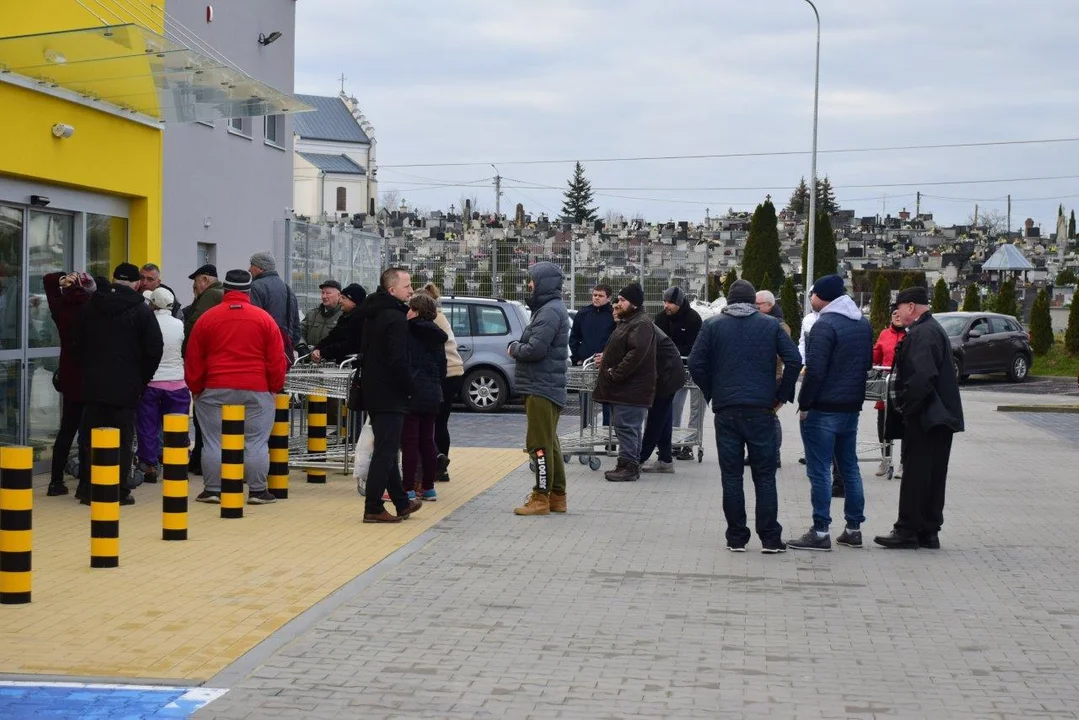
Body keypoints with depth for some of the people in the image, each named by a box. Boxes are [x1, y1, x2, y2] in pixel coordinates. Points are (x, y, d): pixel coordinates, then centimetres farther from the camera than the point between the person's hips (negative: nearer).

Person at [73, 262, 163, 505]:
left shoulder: (90, 307, 6)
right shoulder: (141, 310, -6)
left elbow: (78, 344, 8)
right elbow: (154, 348, -8)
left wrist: (89, 370, 15)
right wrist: (143, 378, 5)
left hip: (93, 384, 3)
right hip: (126, 386, -3)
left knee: (91, 439, 10)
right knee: (122, 440, 2)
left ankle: (87, 490, 11)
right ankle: (119, 492, 1)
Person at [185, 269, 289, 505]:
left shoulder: (207, 318, 2)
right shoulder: (264, 319, 1)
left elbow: (193, 360, 5)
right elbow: (277, 360, 0)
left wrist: (196, 388, 14)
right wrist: (276, 388, 11)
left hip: (215, 391, 1)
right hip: (257, 391, 0)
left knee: (214, 442, 7)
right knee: (256, 443, 4)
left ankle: (213, 490, 9)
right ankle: (257, 491, 5)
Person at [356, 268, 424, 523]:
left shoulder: (372, 315, 14)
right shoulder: (396, 318, -18)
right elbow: (398, 361, -23)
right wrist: (410, 387, -12)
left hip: (372, 393, 10)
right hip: (390, 396, -10)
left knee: (386, 449, 16)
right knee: (385, 451, -5)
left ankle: (401, 502, 26)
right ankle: (373, 508, -4)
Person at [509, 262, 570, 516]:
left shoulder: (550, 312, -16)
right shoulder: (552, 308, 18)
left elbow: (535, 349, -24)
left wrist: (514, 348, -7)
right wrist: (518, 347, 1)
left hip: (542, 389, -11)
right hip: (546, 387, 11)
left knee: (539, 444, -7)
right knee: (549, 444, 16)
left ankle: (541, 499, -4)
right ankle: (557, 496, 22)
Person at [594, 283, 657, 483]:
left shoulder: (641, 324, -14)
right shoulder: (625, 322, 20)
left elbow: (636, 354, -25)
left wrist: (615, 373, -20)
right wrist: (606, 359, 13)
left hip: (631, 389, -11)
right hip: (622, 387, 11)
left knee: (626, 426, -10)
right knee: (626, 426, 14)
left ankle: (628, 465, -7)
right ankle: (631, 464, 20)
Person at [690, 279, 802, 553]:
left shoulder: (713, 325, 5)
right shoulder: (770, 325, 5)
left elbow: (696, 364, -2)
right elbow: (794, 360, -4)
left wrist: (712, 393, 10)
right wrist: (780, 395, 4)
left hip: (726, 410, 0)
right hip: (761, 410, 0)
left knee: (731, 475, 5)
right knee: (764, 475, 6)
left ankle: (736, 537, 6)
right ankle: (770, 538, 5)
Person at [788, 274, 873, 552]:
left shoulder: (825, 325, -17)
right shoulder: (863, 324, 11)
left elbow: (815, 370, -22)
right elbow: (868, 363, 20)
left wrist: (804, 404, -14)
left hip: (823, 409, -8)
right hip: (852, 407, 8)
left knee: (819, 470, -4)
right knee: (849, 467, 15)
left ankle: (820, 532, -5)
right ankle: (854, 528, 19)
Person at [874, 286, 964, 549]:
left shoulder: (922, 333, -16)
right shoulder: (934, 329, 18)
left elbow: (923, 376, -27)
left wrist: (905, 406, -17)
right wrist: (905, 404, 15)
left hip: (925, 418, -10)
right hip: (941, 416, 10)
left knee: (915, 475, -4)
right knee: (933, 476, 12)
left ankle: (907, 531, 1)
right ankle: (928, 532, 17)